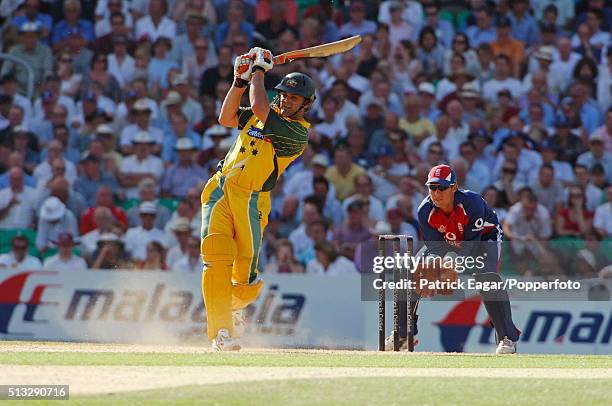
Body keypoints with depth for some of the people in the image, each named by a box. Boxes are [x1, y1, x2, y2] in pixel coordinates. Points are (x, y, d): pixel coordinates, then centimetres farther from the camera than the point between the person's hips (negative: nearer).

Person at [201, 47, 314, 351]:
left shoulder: (298, 133, -8)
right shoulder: (271, 112, 14)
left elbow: (258, 108, -17)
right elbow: (226, 118, 11)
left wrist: (259, 69, -4)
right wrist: (241, 80, 1)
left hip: (249, 201, -4)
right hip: (219, 191, 4)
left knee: (245, 282, -2)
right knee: (217, 259, -15)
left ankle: (233, 307, 33)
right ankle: (221, 330, -15)